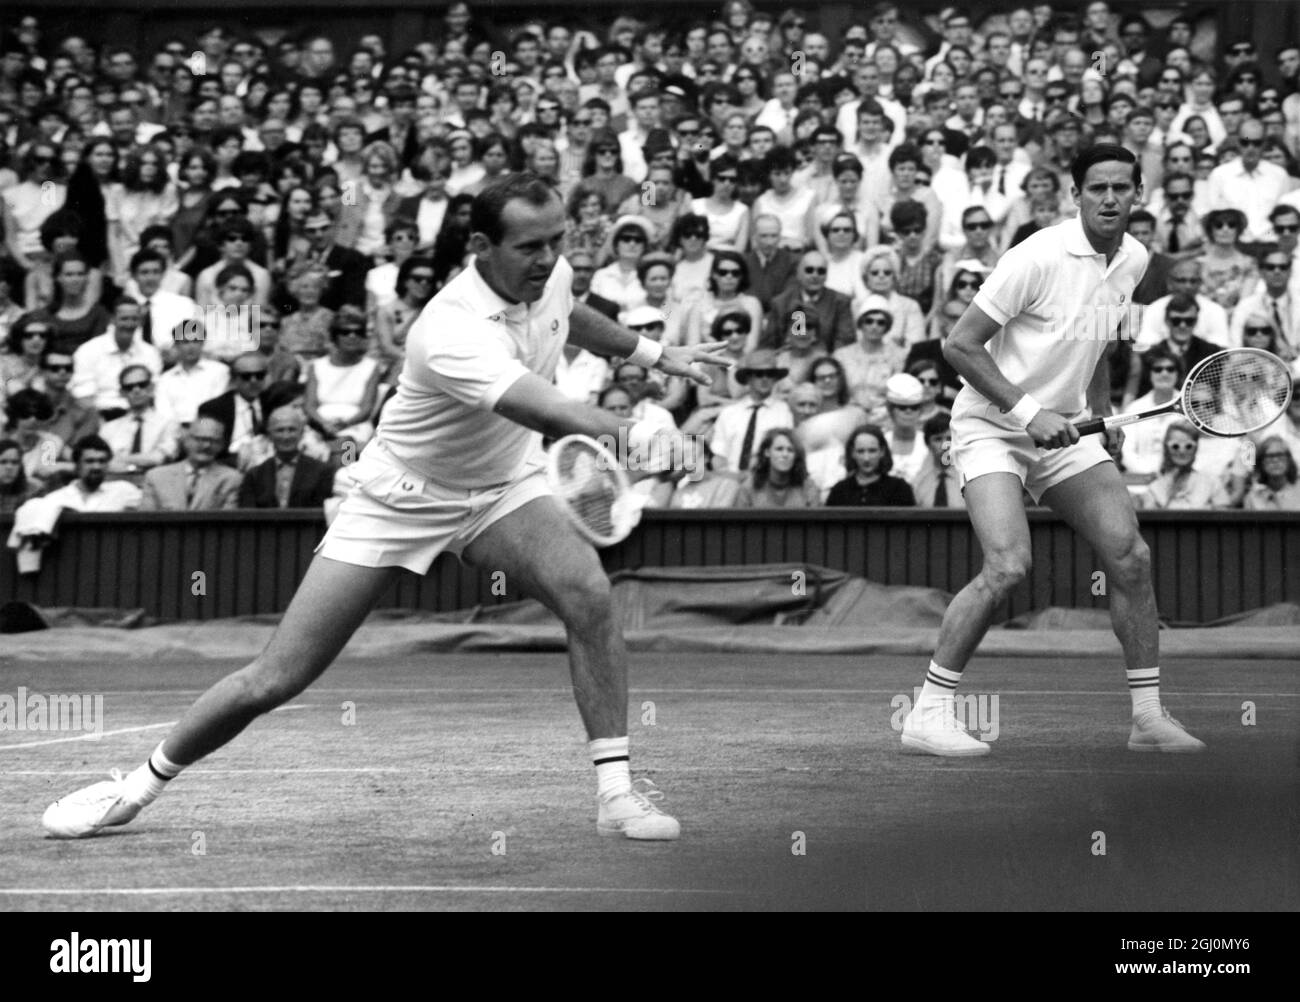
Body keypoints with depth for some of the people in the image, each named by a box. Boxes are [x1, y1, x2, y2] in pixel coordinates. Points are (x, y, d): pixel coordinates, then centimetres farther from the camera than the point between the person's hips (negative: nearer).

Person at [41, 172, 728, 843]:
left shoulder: (548, 275, -10)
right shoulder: (453, 331, -35)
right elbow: (546, 410, -50)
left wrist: (652, 355, 29)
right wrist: (624, 433, -66)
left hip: (503, 485, 5)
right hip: (401, 497, -5)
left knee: (588, 594, -25)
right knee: (276, 679, -5)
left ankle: (617, 795, -16)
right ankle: (142, 785, 18)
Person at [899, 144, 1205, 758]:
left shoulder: (1134, 260, 4)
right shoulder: (1039, 258, -20)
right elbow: (960, 345, -18)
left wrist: (1101, 416, 11)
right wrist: (1028, 412, -22)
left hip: (1063, 429, 7)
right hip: (991, 426, -7)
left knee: (1130, 556, -3)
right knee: (1008, 564, -23)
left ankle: (1148, 717, 8)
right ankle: (928, 715, -14)